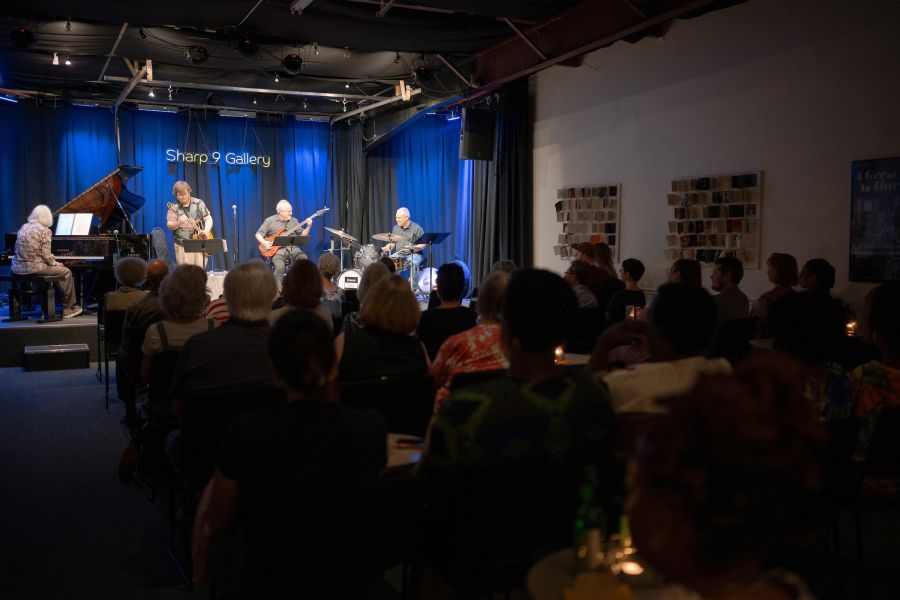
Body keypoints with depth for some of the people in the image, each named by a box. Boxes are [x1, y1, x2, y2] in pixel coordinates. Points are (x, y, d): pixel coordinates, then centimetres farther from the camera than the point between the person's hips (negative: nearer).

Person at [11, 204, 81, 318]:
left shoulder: (23, 227, 11)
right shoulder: (45, 231, -11)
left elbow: (27, 252, 17)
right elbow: (46, 255, -13)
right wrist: (55, 263, 7)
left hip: (18, 268, 8)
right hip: (34, 269, -8)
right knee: (66, 271, 12)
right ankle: (68, 308, 15)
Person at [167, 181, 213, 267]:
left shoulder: (199, 203, 5)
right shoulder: (174, 207, -1)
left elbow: (208, 218, 7)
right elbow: (169, 226, -8)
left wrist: (206, 231, -11)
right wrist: (179, 223, -28)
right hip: (182, 245, -1)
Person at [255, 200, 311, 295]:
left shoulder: (294, 221, 14)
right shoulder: (270, 221, 4)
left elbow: (302, 235, 13)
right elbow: (258, 234, 7)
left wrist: (308, 226, -4)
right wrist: (264, 243, -12)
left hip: (293, 249, 3)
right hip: (277, 250, -3)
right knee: (280, 267, -33)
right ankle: (278, 291, -17)